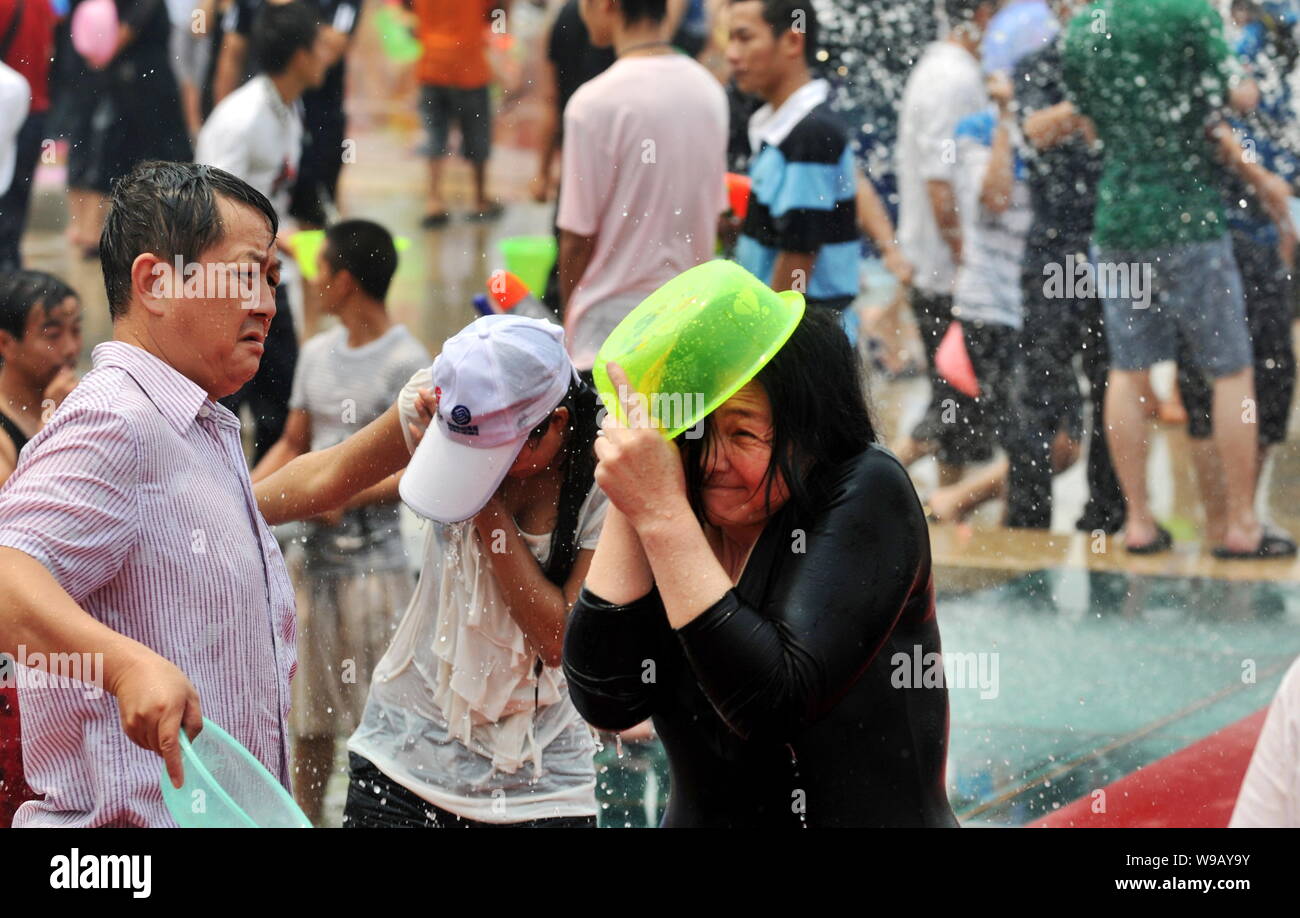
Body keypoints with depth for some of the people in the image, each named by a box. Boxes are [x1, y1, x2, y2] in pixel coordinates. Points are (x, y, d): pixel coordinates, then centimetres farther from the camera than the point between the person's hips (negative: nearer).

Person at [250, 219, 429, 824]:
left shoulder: (407, 363, -11)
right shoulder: (317, 353, 11)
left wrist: (349, 495, -22)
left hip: (373, 562, -7)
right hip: (312, 555, 7)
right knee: (309, 708, 14)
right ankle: (305, 815, 25)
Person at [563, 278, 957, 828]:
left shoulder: (866, 498, -10)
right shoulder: (687, 517, 0)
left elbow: (776, 703, -20)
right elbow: (607, 700, -10)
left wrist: (662, 515, -21)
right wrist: (629, 504, -14)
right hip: (700, 815, 3)